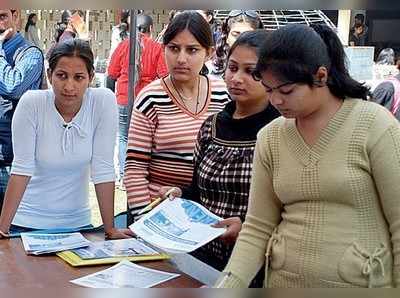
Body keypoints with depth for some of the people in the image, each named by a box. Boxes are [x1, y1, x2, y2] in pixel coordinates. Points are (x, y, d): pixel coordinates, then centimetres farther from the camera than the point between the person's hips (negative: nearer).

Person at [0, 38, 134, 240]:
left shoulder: (103, 101, -15)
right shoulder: (31, 103, -17)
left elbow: (103, 169, -14)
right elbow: (21, 169, -16)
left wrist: (110, 229, -11)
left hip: (77, 222, 2)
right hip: (28, 222, -1)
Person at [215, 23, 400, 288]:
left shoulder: (375, 126, -13)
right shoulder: (269, 138, -1)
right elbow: (258, 227, 2)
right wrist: (227, 285, -10)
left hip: (362, 281, -3)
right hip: (282, 280, 4)